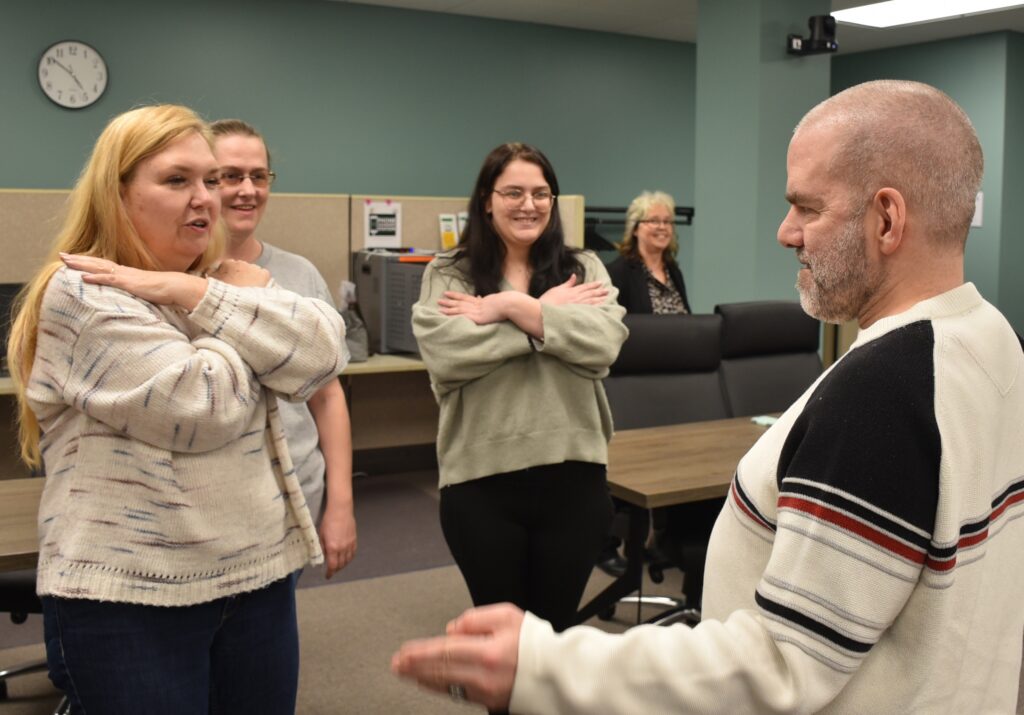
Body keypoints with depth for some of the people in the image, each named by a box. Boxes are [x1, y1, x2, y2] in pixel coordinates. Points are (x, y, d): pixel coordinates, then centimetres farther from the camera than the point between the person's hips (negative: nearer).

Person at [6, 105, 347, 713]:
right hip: (127, 598, -5)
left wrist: (198, 295, -15)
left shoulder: (227, 280, 10)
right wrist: (253, 315, -5)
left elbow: (324, 351, -8)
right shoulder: (80, 293, -10)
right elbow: (200, 405, -22)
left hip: (258, 573, 6)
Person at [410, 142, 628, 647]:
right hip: (481, 480, -1)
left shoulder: (583, 268, 7)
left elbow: (603, 342, -11)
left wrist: (510, 307, -13)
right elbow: (443, 354, -17)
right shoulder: (447, 274, 1)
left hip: (572, 475, 2)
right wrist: (550, 313, -11)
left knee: (557, 625, 16)